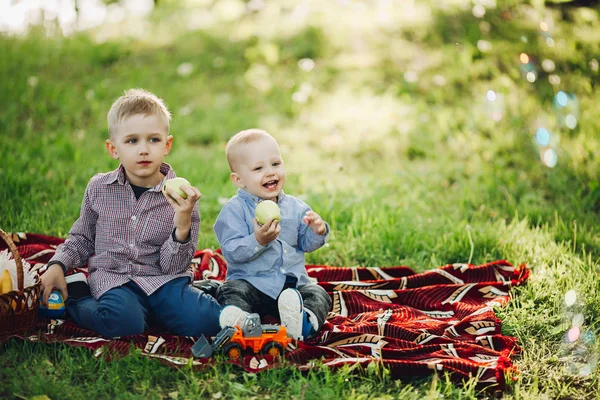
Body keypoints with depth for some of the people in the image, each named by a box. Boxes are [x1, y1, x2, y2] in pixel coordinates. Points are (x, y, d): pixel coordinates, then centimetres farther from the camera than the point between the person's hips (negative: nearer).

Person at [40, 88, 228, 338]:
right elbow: (81, 239, 20)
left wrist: (182, 227, -23)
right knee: (123, 321, -32)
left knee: (203, 320, -29)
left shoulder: (181, 198, -3)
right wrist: (58, 265, 3)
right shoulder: (99, 189, 3)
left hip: (163, 279, -2)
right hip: (112, 277, 2)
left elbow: (173, 266, -7)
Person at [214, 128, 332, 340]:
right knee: (231, 292, -30)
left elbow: (306, 244, 13)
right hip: (250, 283, -4)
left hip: (293, 283, 4)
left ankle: (306, 321, -48)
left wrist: (317, 231, -10)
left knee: (319, 295, -18)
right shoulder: (235, 209, -6)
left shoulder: (295, 207, 9)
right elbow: (232, 251, -16)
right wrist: (258, 241, -32)